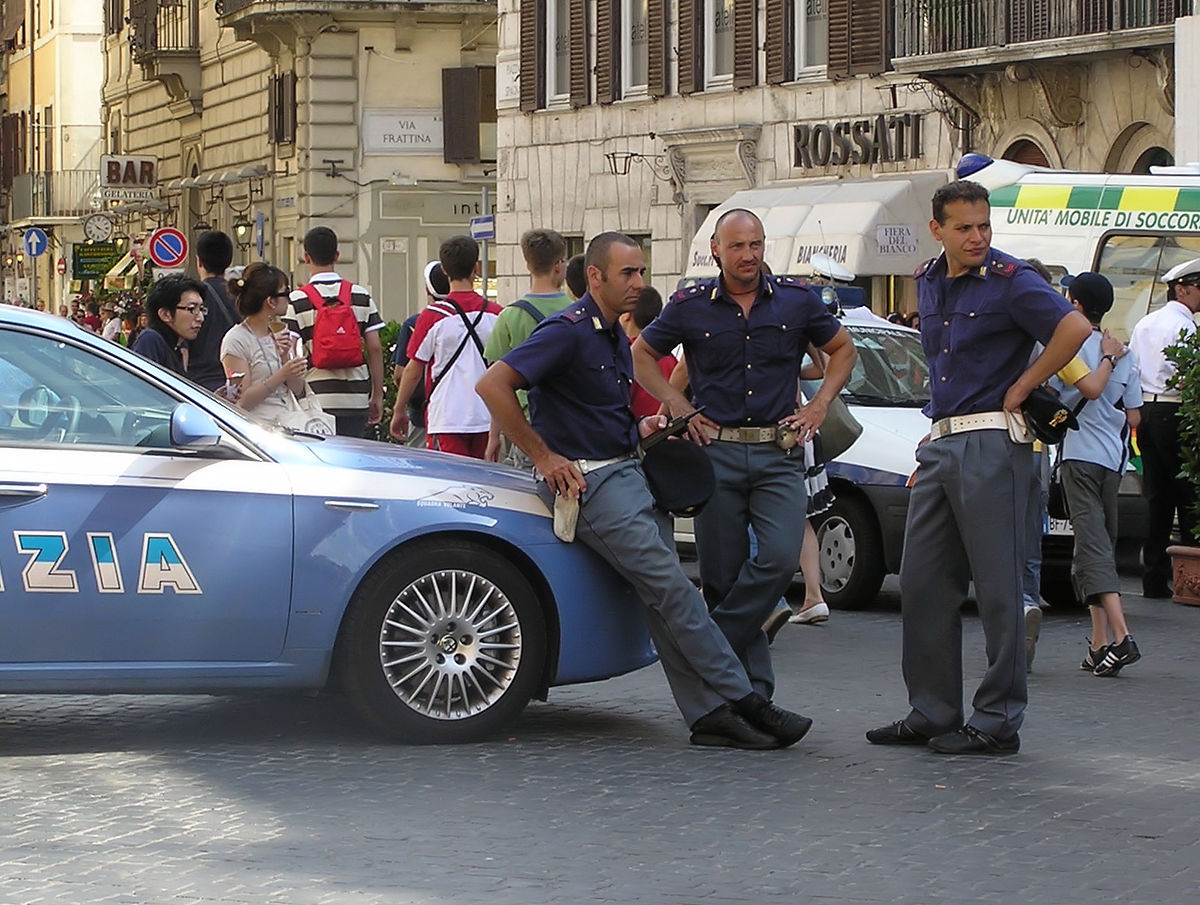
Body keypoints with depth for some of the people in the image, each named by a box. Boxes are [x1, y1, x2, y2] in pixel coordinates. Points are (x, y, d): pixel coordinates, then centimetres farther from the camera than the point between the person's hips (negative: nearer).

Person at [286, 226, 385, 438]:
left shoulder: (297, 301, -3)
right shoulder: (362, 296, 6)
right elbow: (375, 349, 5)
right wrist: (377, 395, 11)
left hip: (317, 398, -3)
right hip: (356, 397, 3)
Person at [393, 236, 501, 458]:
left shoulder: (433, 316, -9)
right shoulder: (496, 314, 1)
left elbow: (414, 370, -3)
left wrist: (398, 411, 11)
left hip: (446, 420, -3)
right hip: (487, 419, 3)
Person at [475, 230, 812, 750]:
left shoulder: (616, 337, 17)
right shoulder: (568, 331, -12)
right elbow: (492, 385, -20)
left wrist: (641, 428, 8)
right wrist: (544, 457, -17)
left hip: (630, 472, 9)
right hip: (588, 481, -9)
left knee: (663, 597, 1)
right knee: (671, 588, -13)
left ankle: (709, 714, -1)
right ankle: (745, 702, -12)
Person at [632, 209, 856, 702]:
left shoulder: (797, 299, 4)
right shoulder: (691, 305, 2)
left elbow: (842, 350, 19)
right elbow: (642, 355, 16)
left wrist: (818, 407, 7)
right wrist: (678, 407, 5)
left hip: (779, 454, 0)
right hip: (716, 452, 0)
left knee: (779, 558, -19)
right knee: (722, 576, -1)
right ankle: (754, 688, 8)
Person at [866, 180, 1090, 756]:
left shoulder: (1009, 281, -9)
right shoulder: (927, 281, 14)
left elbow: (1074, 328, -21)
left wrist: (1020, 389, -14)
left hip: (990, 444, -8)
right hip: (938, 444, 8)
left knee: (997, 587, -4)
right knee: (923, 583, 9)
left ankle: (998, 723, -1)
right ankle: (932, 713, 17)